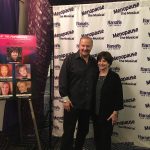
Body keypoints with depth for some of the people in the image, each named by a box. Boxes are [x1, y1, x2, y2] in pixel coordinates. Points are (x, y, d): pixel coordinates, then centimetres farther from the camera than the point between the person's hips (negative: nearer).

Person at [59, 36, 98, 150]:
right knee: (68, 131, 3)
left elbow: (96, 82, 13)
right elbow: (62, 79, -9)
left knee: (84, 130, 17)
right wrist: (65, 98, -14)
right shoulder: (70, 59, -6)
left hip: (88, 104, 5)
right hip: (72, 103, -5)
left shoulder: (94, 62, 8)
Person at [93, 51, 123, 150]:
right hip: (96, 113, 5)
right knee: (97, 137, 16)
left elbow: (119, 96, -11)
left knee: (105, 138, 3)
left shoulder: (114, 77, -10)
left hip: (108, 114, -5)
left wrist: (115, 112, -14)